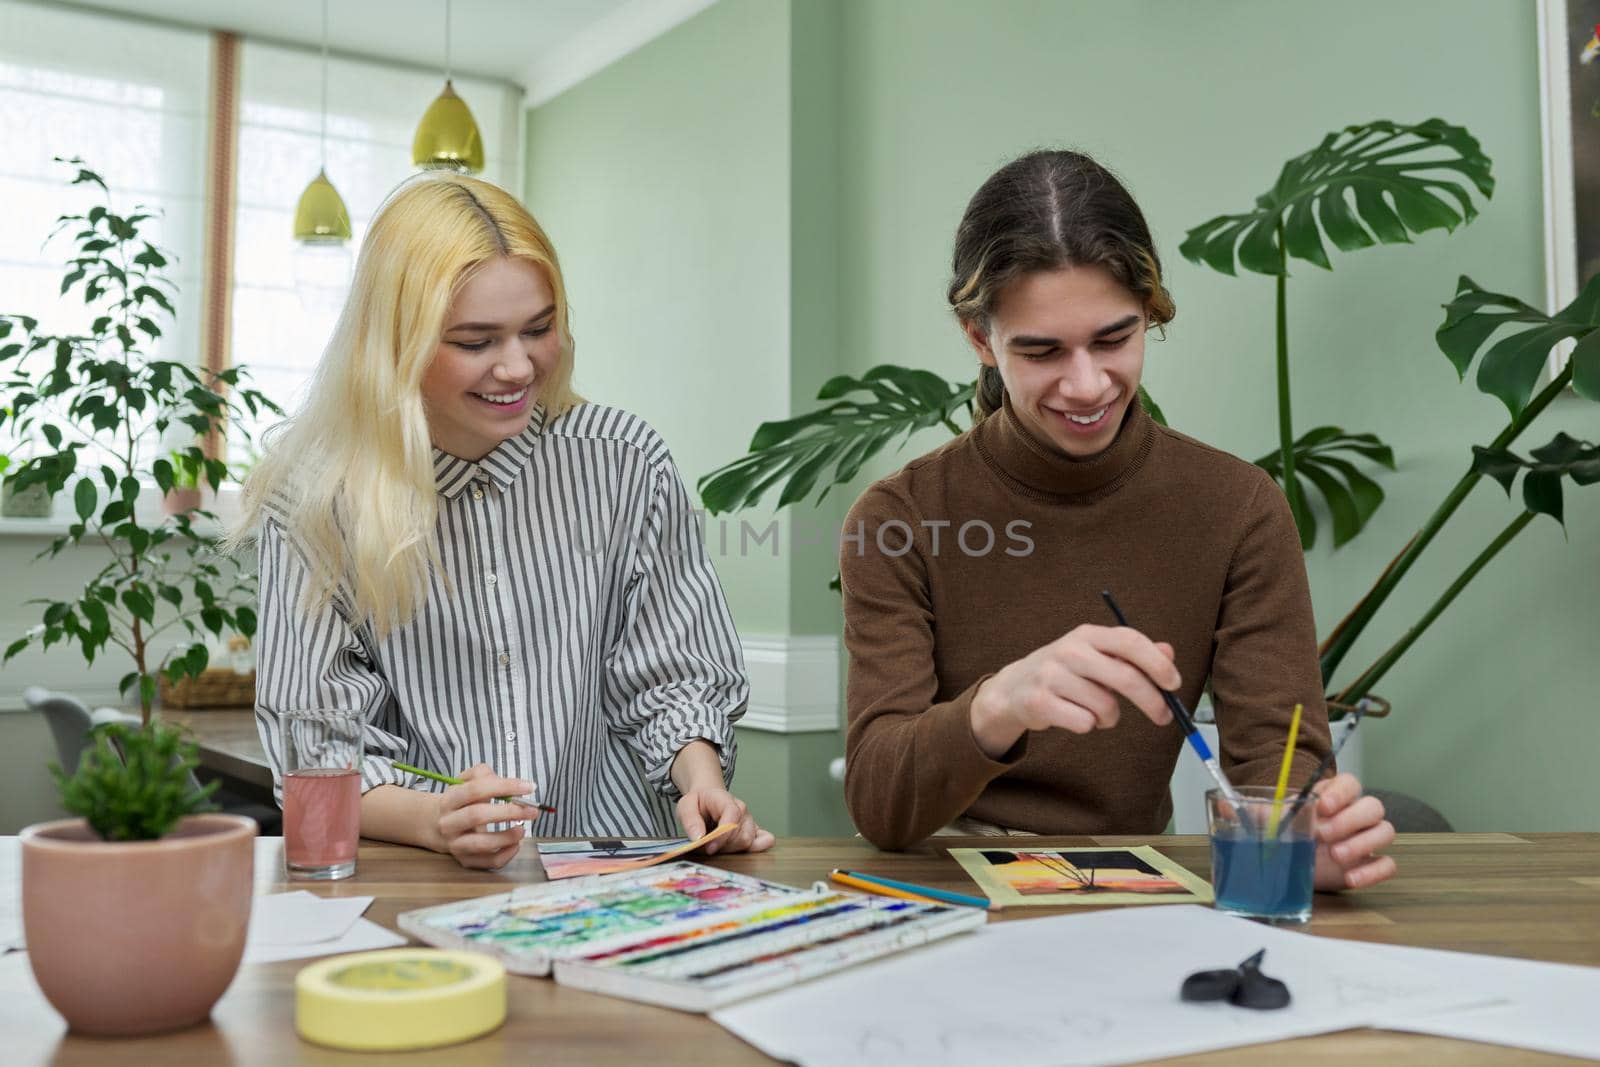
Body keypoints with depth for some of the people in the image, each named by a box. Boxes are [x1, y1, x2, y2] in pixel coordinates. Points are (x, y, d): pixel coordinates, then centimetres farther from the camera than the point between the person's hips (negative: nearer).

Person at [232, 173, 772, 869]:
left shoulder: (623, 462, 0)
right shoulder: (313, 500, -5)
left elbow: (666, 673, 6)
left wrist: (699, 778, -15)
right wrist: (436, 821, -26)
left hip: (616, 872, 3)